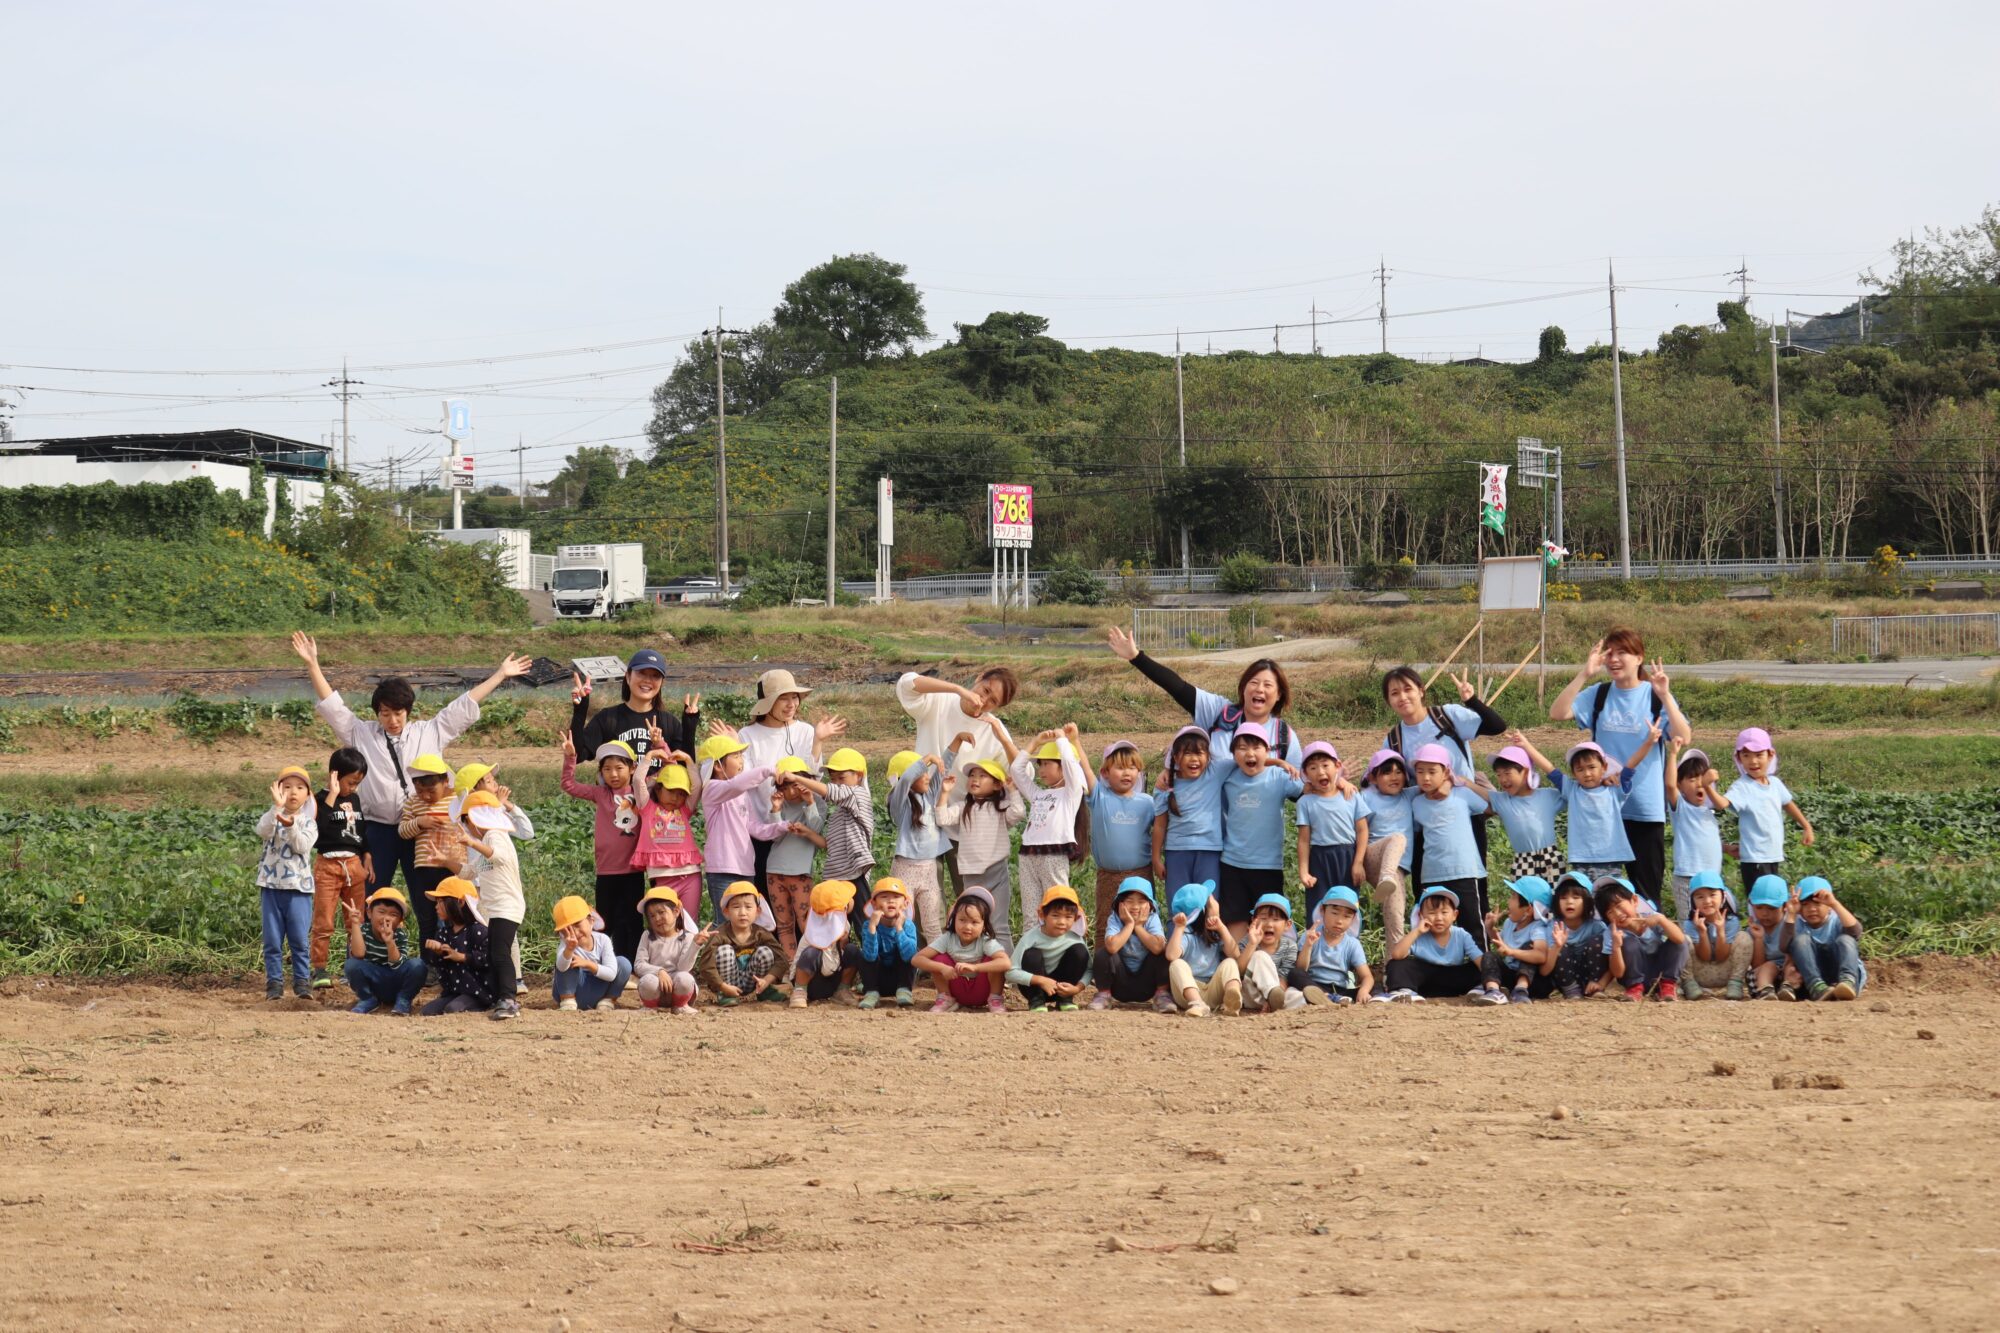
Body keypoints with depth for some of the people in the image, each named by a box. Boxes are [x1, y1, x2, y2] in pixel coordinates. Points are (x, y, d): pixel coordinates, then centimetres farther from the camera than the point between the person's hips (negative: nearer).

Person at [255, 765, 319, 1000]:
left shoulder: (308, 823, 6)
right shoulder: (271, 817, 5)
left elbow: (302, 845, -12)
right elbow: (263, 831, -18)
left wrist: (290, 826, -27)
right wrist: (277, 807, -27)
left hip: (299, 887, 0)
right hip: (271, 886, 0)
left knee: (300, 939, -1)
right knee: (272, 939, 3)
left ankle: (302, 981, 8)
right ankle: (274, 983, 9)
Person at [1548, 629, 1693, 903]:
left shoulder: (1655, 695, -3)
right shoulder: (1598, 695, 3)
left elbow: (1684, 738, -15)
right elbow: (1557, 714, -11)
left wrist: (1665, 696, -26)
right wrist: (1583, 675, -18)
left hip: (1646, 808, -2)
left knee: (1646, 890, 5)